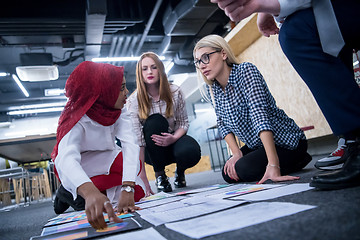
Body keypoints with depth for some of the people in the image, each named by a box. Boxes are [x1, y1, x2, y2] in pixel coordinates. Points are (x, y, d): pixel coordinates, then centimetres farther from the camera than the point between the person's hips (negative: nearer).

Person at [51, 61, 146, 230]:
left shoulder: (119, 111, -14)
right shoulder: (77, 118, -29)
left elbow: (130, 144, -30)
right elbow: (66, 158, -46)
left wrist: (127, 189, -46)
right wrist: (91, 193, -66)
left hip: (108, 162, 5)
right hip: (79, 171, -5)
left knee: (136, 192, -13)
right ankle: (69, 195, 2)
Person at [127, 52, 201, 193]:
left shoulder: (175, 92, -10)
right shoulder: (134, 101, -16)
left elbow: (183, 123, -2)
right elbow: (137, 140, -19)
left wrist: (173, 138, -27)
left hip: (173, 140, 1)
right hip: (151, 150, -1)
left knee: (192, 152, -33)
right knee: (155, 121, -32)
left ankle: (180, 171, 8)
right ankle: (160, 175, -14)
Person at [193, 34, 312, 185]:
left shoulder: (246, 71, -23)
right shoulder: (213, 89, -1)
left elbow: (259, 114, -34)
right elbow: (223, 124, 5)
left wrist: (273, 165, -42)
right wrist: (236, 153, -12)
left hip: (286, 142, -7)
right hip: (257, 145, 8)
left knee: (244, 169, -25)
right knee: (229, 174, -1)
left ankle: (297, 160, 0)